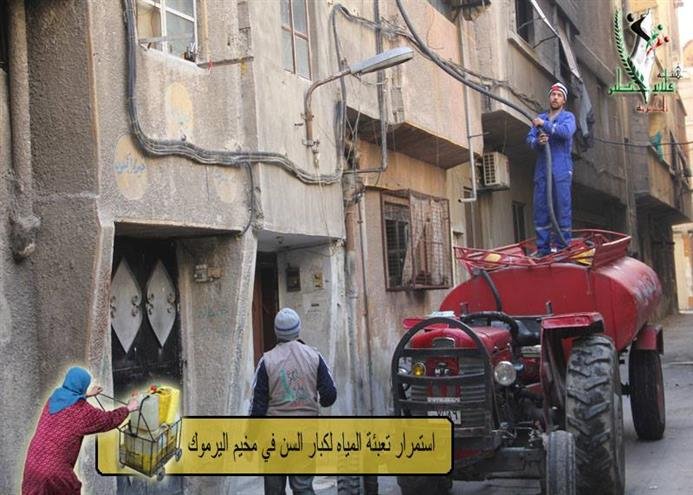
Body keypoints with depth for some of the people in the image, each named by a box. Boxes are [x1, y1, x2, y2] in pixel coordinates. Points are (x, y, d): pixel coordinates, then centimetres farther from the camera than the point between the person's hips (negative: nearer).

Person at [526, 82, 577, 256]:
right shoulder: (539, 118, 18)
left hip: (561, 171, -4)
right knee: (540, 208, 3)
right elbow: (529, 139, 6)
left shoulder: (568, 117, 6)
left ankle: (563, 247, -1)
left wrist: (544, 124, -17)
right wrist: (538, 142, -16)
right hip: (542, 169, 4)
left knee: (562, 207, -6)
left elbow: (566, 132, -16)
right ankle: (543, 249, 8)